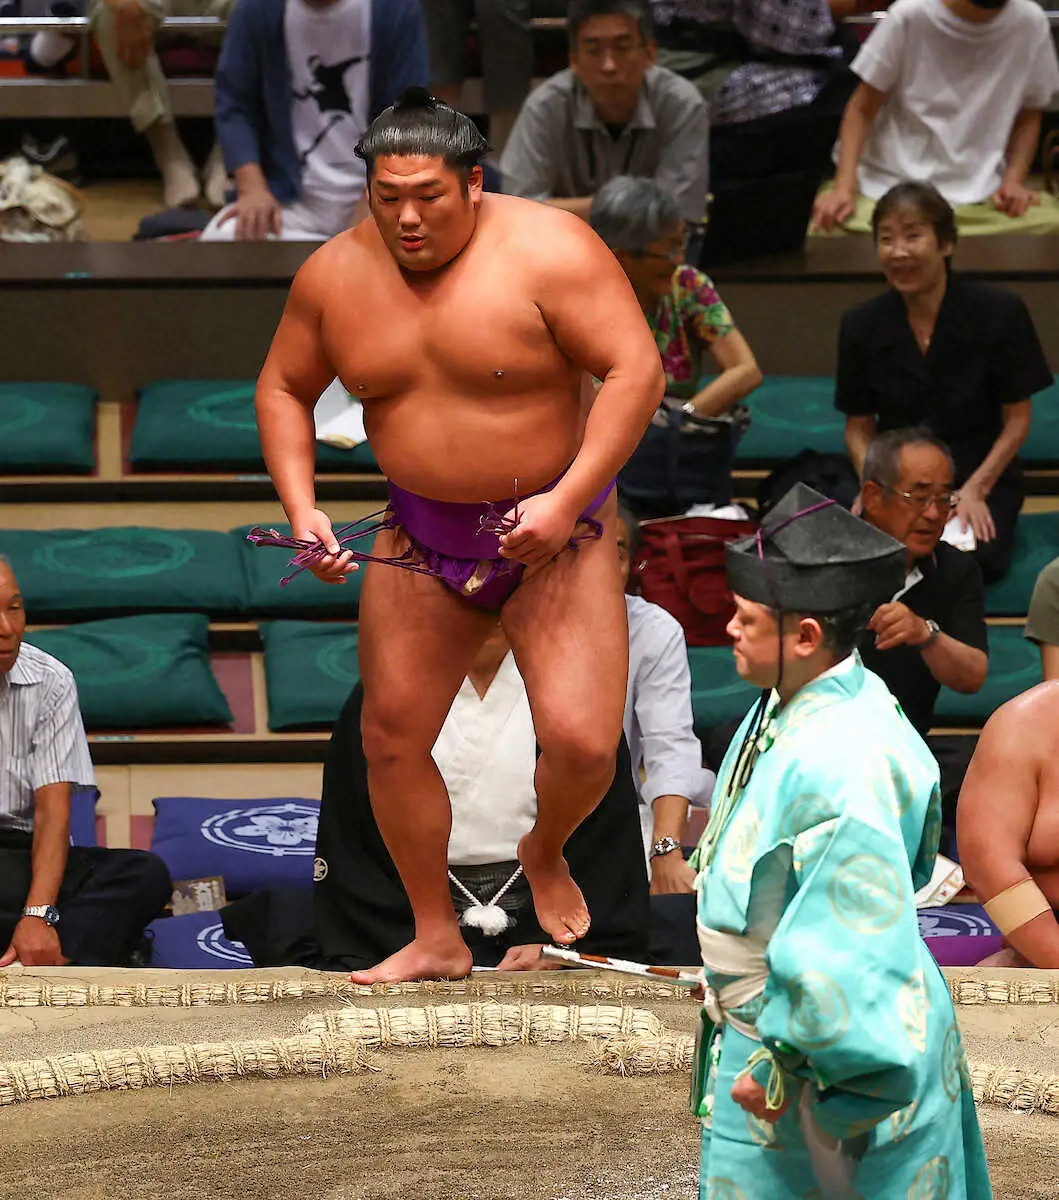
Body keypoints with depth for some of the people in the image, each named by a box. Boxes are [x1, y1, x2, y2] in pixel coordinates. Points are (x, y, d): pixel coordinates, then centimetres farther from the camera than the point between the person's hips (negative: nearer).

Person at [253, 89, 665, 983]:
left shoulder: (547, 249, -16)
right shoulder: (335, 275, -3)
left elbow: (636, 370, -19)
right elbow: (284, 390, 10)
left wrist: (566, 499, -25)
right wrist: (301, 507, -4)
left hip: (554, 533, -4)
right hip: (421, 540, 4)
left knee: (582, 744, -14)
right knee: (391, 740, 4)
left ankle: (546, 852, 22)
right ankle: (437, 938, 23)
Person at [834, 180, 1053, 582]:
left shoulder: (999, 312, -9)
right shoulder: (861, 326, -2)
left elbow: (1017, 418, -3)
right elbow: (859, 426, 6)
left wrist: (976, 489, -15)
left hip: (983, 477, -1)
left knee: (977, 561, -30)